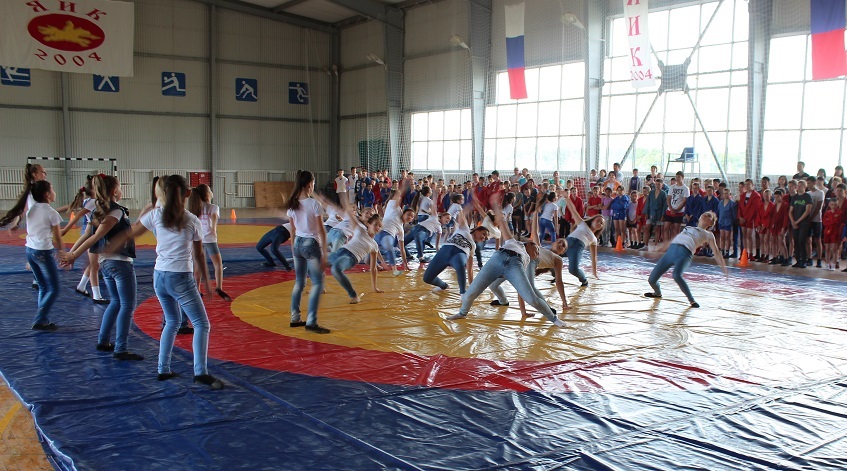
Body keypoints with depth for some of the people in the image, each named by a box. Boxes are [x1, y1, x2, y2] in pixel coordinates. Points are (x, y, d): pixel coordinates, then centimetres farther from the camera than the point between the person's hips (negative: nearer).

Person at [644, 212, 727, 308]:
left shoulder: (708, 234, 21)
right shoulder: (688, 228, 34)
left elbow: (716, 253, 18)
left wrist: (724, 269, 11)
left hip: (685, 254, -4)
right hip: (671, 251, 5)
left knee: (677, 276, -35)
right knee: (652, 279, -2)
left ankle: (692, 300, -13)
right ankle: (658, 293, 32)